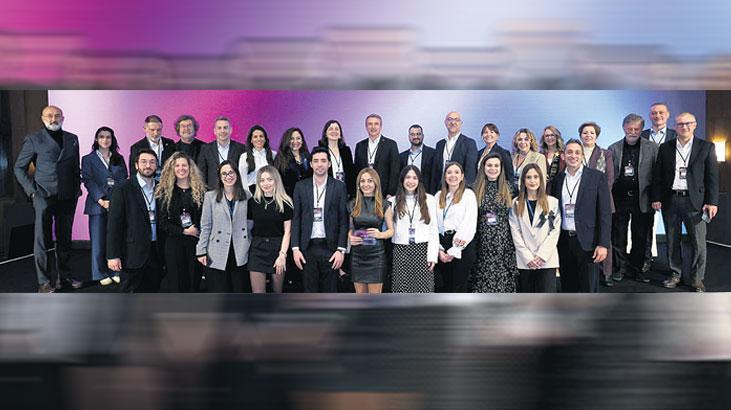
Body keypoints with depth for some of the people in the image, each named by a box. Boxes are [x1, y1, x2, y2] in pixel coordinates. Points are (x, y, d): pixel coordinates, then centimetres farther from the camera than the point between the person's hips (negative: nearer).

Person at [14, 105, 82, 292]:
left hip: (67, 197, 4)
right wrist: (31, 190, -4)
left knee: (65, 239, 9)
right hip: (44, 196, -3)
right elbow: (19, 168, 5)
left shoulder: (72, 139, 13)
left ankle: (65, 276, 19)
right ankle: (44, 282, 5)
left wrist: (77, 189, 8)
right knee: (41, 240, 0)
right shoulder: (33, 140, 2)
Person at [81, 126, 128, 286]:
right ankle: (101, 274, 10)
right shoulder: (88, 159, 7)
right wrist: (101, 200, -16)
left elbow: (125, 180, 8)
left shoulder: (119, 159, 16)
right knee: (99, 240, 0)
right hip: (98, 204, -2)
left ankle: (115, 271, 11)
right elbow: (88, 181, -4)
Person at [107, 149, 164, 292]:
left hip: (155, 254, 5)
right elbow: (113, 225, -8)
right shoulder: (122, 190, -5)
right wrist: (113, 256, -13)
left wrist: (162, 253, 8)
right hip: (133, 254, -5)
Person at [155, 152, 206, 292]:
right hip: (173, 243, 0)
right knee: (176, 282, 2)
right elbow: (162, 222, 0)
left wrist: (196, 231, -10)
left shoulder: (200, 190, 6)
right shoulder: (164, 192, 4)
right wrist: (183, 231, -10)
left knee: (194, 281, 4)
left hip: (195, 242, 1)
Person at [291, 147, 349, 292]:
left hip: (330, 248, -1)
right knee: (309, 290, 8)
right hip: (307, 248, 1)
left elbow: (343, 220, 0)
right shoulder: (301, 186, 6)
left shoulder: (339, 186, 1)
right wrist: (295, 248, -3)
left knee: (330, 290, 5)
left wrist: (341, 249, -7)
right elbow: (296, 219, 5)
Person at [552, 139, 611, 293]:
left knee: (588, 289, 1)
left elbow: (605, 213, -6)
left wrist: (603, 244, -13)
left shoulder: (597, 177, -3)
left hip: (587, 242, -4)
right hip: (564, 241, 4)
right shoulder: (558, 179, 9)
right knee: (567, 288, 11)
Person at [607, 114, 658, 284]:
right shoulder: (613, 149, 6)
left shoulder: (652, 148, 3)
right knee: (618, 236, 5)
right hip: (619, 198, 1)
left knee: (640, 237, 7)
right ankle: (620, 268, 18)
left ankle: (636, 268, 20)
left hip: (642, 199, 0)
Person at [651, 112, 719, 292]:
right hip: (670, 201, 2)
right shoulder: (665, 147, 8)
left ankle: (698, 278, 13)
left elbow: (712, 176, 1)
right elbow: (657, 175, 8)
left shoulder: (706, 147, 4)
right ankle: (675, 274, 22)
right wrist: (656, 198, 1)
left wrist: (712, 202, -6)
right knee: (672, 240, 10)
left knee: (698, 242, 0)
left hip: (695, 201, -2)